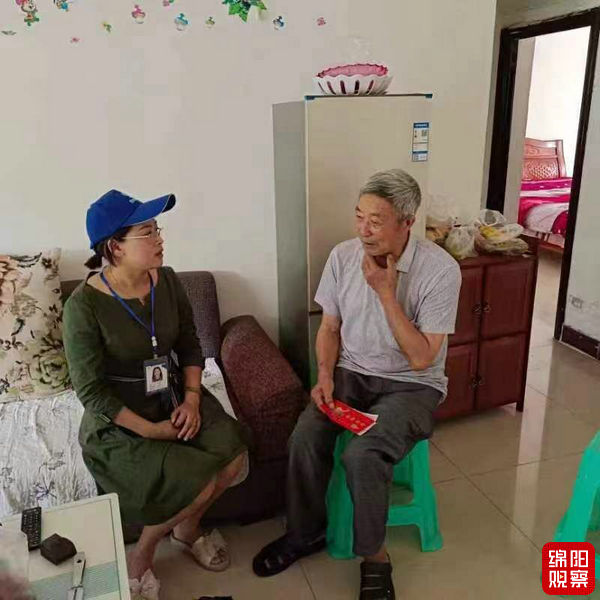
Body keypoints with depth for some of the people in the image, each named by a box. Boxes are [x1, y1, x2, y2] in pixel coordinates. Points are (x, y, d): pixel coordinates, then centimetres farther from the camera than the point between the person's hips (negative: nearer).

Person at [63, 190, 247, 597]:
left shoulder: (167, 280, -4)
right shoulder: (84, 306, -21)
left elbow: (190, 345, 4)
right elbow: (91, 391, -17)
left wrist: (192, 399, -9)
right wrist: (149, 430, -19)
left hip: (172, 399, 6)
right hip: (117, 422, -5)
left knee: (233, 450, -16)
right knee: (200, 482, -22)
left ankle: (187, 527, 15)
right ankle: (142, 554, 10)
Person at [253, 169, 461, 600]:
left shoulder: (441, 269, -19)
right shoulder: (343, 256, -6)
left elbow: (421, 359, -20)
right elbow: (330, 328, 6)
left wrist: (386, 293, -26)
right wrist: (326, 376, -10)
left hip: (412, 385, -3)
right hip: (351, 373, 4)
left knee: (363, 455, -29)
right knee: (304, 439, -21)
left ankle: (374, 554, 0)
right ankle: (307, 532, 7)